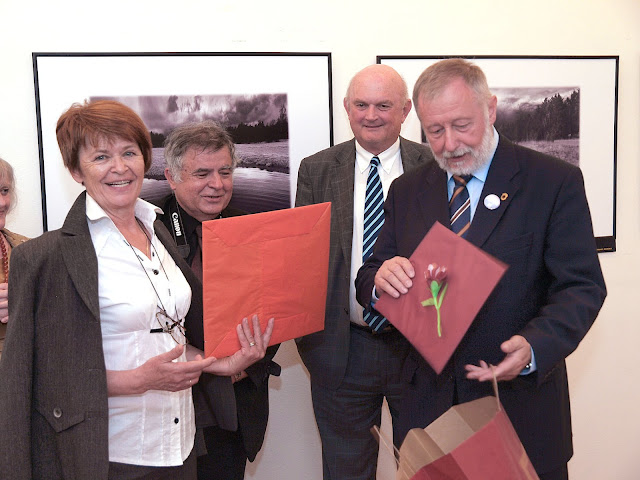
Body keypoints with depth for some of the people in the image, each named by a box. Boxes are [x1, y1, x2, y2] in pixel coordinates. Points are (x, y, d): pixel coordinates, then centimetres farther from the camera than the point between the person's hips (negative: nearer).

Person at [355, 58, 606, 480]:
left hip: (522, 404, -3)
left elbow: (582, 287, -10)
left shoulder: (555, 182, -6)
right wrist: (380, 279, -19)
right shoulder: (407, 192, 6)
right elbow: (368, 278, 6)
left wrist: (533, 347, -28)